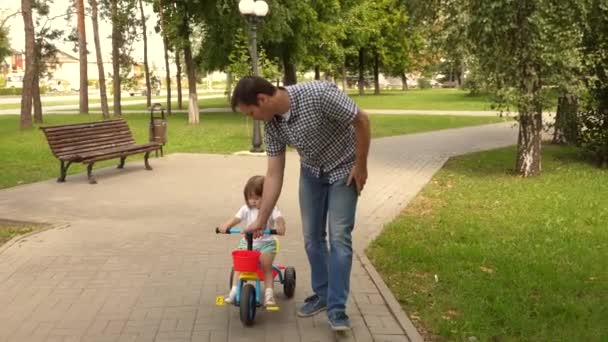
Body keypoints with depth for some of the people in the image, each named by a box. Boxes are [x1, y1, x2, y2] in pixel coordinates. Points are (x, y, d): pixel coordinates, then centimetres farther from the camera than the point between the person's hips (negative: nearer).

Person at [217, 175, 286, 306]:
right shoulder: (246, 209, 3)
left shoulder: (271, 209, -7)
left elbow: (279, 219, -22)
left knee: (267, 267, -16)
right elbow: (235, 219, -6)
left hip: (266, 243, -3)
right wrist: (225, 226, -26)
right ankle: (234, 291, -6)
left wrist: (280, 227, -45)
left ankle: (269, 293, -8)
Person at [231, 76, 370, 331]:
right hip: (311, 173, 5)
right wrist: (261, 220, -7)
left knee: (339, 237, -9)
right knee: (312, 236, 6)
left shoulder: (318, 94, -34)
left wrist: (361, 166, -18)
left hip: (344, 169, -5)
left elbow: (361, 121, -23)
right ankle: (322, 294, 22)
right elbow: (274, 175, -8)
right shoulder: (271, 124, -14)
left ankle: (337, 308, -4)